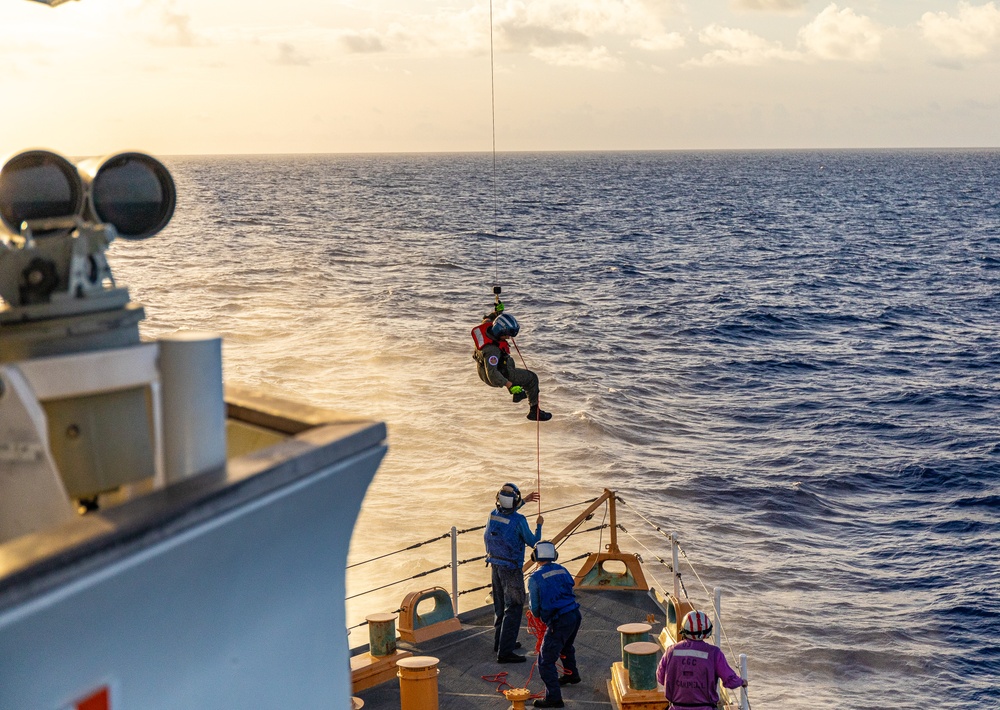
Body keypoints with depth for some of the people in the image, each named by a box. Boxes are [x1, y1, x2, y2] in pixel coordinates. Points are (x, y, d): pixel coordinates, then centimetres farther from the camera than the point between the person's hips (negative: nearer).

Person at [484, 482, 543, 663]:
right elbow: (533, 543, -9)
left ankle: (500, 642, 37)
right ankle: (505, 652, -5)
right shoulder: (519, 521, -24)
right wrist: (539, 526, 7)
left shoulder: (493, 514, -3)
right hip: (511, 570, -7)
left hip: (495, 566, 7)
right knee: (513, 609, -2)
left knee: (500, 605, 22)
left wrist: (524, 501, 28)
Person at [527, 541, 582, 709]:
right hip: (575, 615, 7)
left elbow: (535, 608, -3)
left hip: (559, 622, -7)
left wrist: (539, 615, 22)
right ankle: (571, 675, 57)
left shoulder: (535, 578, -9)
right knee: (566, 646, 36)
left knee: (546, 660, -2)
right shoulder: (563, 570, 8)